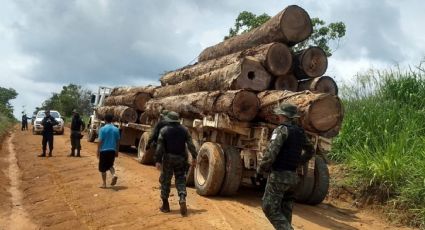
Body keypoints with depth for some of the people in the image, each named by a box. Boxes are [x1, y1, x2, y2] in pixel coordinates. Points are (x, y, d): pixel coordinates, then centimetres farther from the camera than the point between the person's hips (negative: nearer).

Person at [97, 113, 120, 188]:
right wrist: (117, 151, 15)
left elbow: (100, 141, -11)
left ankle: (104, 184, 11)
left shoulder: (102, 129, -10)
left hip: (104, 150, -4)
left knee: (102, 168, 8)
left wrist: (98, 151, -3)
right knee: (110, 165, 21)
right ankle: (114, 175, -7)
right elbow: (118, 141, 6)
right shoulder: (116, 129, 2)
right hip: (112, 150, 4)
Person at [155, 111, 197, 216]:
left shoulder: (164, 130, -6)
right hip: (181, 158, 2)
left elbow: (160, 147, -11)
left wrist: (158, 160, -10)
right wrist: (194, 157, 6)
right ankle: (182, 199, -15)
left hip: (168, 158, -2)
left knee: (165, 181, 10)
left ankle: (165, 205, 17)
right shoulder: (184, 130, 2)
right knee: (181, 180, 8)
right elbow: (190, 145, -1)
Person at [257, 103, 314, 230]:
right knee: (285, 211, 16)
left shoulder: (281, 130, -15)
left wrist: (261, 168, -10)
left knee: (270, 208, -2)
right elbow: (310, 151, 24)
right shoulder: (299, 131, 10)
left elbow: (271, 153, -24)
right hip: (292, 176, 8)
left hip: (279, 175, -8)